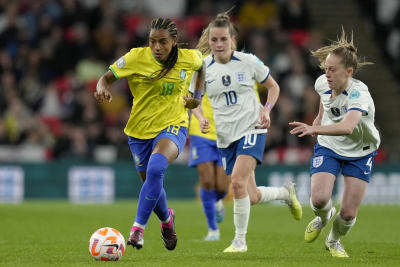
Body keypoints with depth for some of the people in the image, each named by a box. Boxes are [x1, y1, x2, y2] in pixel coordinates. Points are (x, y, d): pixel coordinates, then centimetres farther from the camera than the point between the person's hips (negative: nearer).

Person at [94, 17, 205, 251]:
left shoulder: (189, 58, -9)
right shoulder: (136, 57, -13)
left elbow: (202, 64, 16)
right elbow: (107, 76, -6)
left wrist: (198, 96, 6)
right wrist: (103, 88, -29)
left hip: (173, 126, -2)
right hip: (140, 129, 2)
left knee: (156, 168, -32)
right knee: (152, 183, 12)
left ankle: (139, 227, -24)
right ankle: (166, 219, 46)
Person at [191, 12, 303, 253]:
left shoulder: (248, 61, -5)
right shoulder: (203, 67, -1)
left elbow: (273, 86, 9)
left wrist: (267, 109, -8)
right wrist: (201, 118, -9)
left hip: (252, 128, -3)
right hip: (225, 136, 3)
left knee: (238, 181, -25)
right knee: (252, 198, 3)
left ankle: (240, 240, -10)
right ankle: (286, 192, 36)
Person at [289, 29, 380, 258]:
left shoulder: (359, 93, -34)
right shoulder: (323, 84, -14)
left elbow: (347, 127, -54)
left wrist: (314, 129, -66)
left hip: (360, 153, -3)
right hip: (329, 147, 3)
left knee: (349, 213, -6)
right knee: (319, 199, -20)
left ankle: (334, 241, 29)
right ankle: (323, 217, 20)